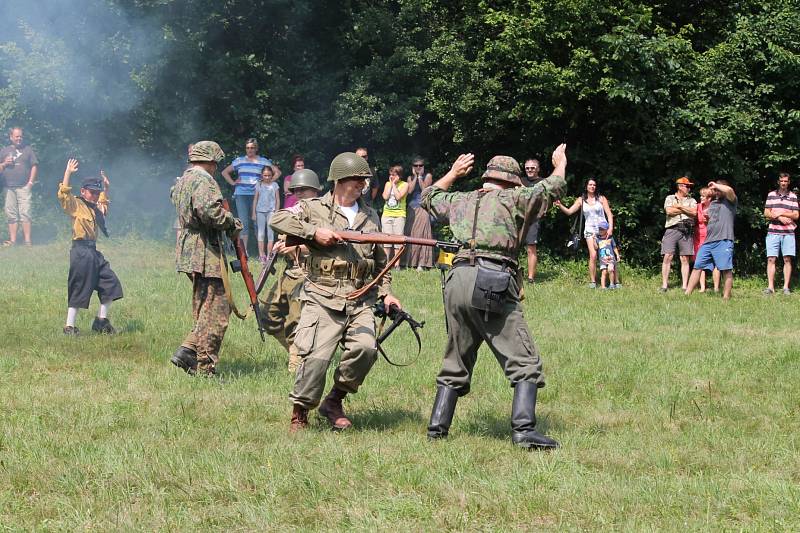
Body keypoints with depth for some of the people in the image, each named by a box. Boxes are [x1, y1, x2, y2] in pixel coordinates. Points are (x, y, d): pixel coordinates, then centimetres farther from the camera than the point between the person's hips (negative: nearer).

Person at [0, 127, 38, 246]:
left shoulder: (28, 149, 9)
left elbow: (34, 166, 6)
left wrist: (31, 182, -3)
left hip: (24, 187, -3)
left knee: (25, 213, -9)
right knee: (11, 215, 3)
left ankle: (27, 240, -10)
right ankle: (12, 240, 7)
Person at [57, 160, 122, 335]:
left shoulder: (95, 208, 18)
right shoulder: (76, 205, -5)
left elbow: (103, 204, 42)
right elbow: (63, 195, -22)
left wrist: (106, 188, 33)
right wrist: (68, 173, -24)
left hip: (93, 251, 9)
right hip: (81, 250, -9)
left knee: (110, 283, 8)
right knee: (79, 289, -7)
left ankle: (101, 320, 18)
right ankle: (69, 326, -1)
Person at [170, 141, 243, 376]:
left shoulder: (183, 181, 18)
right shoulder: (203, 182, -13)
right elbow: (209, 212, -28)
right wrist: (231, 222, -10)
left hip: (187, 250, 10)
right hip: (204, 253, -10)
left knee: (213, 309, 17)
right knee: (215, 313, -6)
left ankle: (188, 350, 9)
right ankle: (205, 369, -5)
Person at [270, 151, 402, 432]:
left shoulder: (371, 217, 20)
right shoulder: (314, 208, 5)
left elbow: (380, 261, 28)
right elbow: (277, 219, -8)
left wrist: (386, 293, 17)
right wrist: (314, 232, -15)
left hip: (360, 301, 4)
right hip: (322, 299, -4)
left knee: (365, 348, -18)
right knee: (316, 357, -16)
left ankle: (334, 401, 4)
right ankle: (299, 413, 5)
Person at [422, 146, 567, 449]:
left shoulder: (460, 201, 23)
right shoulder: (512, 199, 8)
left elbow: (428, 197, 42)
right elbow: (551, 188, 13)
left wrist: (453, 174, 56)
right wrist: (560, 165, 33)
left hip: (457, 283, 6)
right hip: (493, 286, -6)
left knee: (456, 364, 18)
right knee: (525, 363, -4)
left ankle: (437, 426, 15)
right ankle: (523, 429, -17)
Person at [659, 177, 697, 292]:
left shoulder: (691, 200, 17)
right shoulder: (670, 198, 12)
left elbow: (694, 212, -1)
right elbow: (669, 211, -6)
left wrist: (679, 206, -3)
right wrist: (686, 210, 1)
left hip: (686, 231, 2)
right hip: (672, 229, -2)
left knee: (685, 259, 0)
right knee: (668, 257, -9)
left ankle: (684, 286, 1)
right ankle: (664, 285, -8)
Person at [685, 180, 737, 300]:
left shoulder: (730, 201, 3)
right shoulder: (712, 203, 24)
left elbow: (729, 190, -18)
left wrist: (715, 185, -5)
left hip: (724, 241, -7)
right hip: (708, 241, 7)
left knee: (726, 270, -8)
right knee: (697, 266, 3)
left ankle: (726, 297, -4)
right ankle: (687, 294, 6)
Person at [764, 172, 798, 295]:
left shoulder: (793, 197, 9)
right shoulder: (771, 195, 10)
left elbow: (796, 215, 3)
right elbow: (766, 213, 4)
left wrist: (781, 213, -8)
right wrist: (780, 218, -10)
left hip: (788, 233, 0)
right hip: (773, 232, 0)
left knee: (787, 260, -3)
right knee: (771, 259, -5)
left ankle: (786, 287, -1)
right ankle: (770, 287, -5)